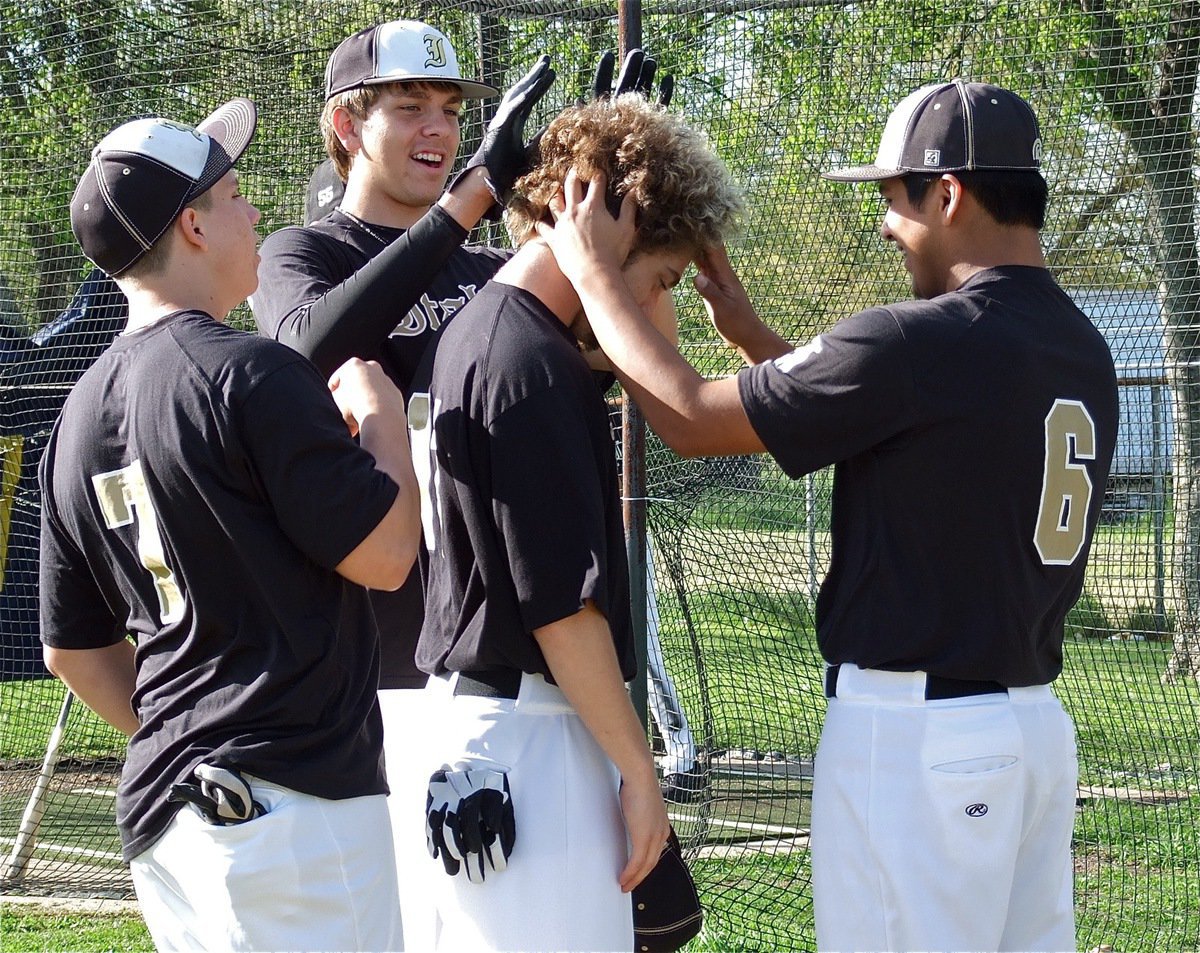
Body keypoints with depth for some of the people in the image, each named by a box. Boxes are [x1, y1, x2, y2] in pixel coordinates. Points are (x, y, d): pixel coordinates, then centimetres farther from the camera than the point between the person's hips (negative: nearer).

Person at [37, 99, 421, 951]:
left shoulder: (80, 415, 14)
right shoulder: (250, 375, -12)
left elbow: (74, 649, 19)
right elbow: (386, 553, -10)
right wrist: (381, 415, 5)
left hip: (158, 809, 9)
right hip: (291, 803, -8)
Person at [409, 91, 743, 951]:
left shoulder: (468, 333, 13)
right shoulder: (533, 364, -17)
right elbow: (562, 605, -19)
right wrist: (639, 768, -12)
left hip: (468, 710, 11)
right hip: (530, 734, -11)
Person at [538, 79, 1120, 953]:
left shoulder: (923, 343, -17)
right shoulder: (1085, 352, 8)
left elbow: (691, 419, -9)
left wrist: (595, 273, 4)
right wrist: (751, 333, 25)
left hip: (913, 730, -8)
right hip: (1039, 719, 8)